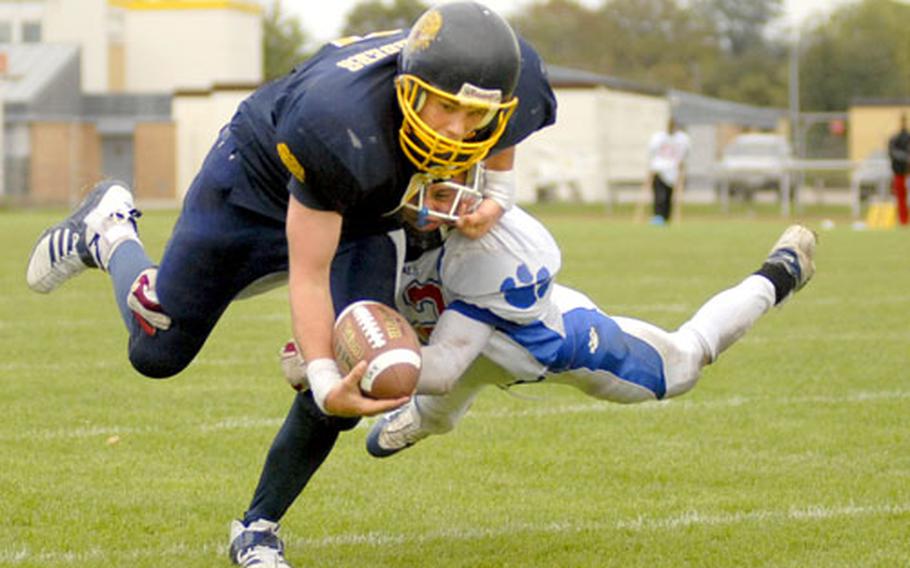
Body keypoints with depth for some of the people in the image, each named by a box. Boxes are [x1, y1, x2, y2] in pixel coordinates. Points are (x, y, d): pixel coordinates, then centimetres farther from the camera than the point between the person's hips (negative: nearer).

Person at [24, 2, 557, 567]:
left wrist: (499, 188, -10)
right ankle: (110, 230, 40)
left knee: (349, 381, -12)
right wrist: (323, 380, -43)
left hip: (363, 215, 4)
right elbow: (309, 274, -35)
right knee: (159, 351, 8)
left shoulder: (518, 84, -31)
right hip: (259, 182, -4)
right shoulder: (339, 124, -46)